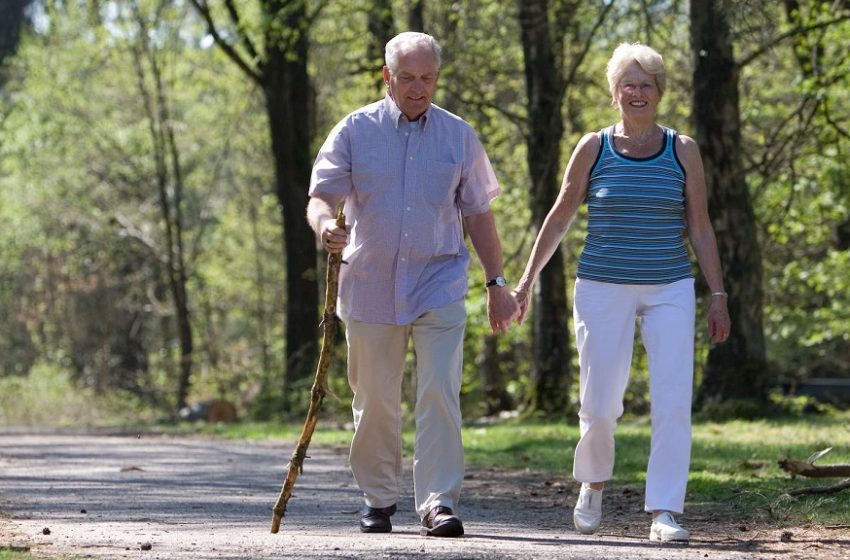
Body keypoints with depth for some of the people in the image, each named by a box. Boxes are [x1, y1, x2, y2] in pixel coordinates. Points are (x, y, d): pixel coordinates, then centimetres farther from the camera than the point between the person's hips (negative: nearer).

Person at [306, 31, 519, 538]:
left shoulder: (459, 136, 7)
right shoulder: (356, 131, 3)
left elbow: (478, 214, 12)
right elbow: (321, 195, -2)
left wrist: (496, 283, 10)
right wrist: (325, 224, -26)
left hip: (439, 285, 0)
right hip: (370, 283, 0)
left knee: (440, 394, -13)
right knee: (375, 402, 7)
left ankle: (439, 502, -14)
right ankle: (379, 500, 21)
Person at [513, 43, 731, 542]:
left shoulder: (682, 151, 4)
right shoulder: (594, 148, 2)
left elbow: (700, 228, 7)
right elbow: (559, 220, 9)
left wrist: (718, 295, 3)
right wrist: (527, 280, 8)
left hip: (670, 290, 1)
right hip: (603, 290, -1)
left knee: (673, 402, -10)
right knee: (600, 404, 0)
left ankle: (665, 512, -7)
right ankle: (593, 485, 29)